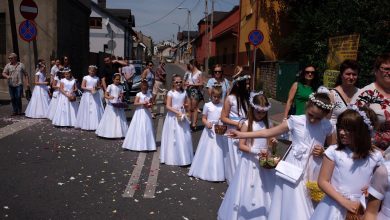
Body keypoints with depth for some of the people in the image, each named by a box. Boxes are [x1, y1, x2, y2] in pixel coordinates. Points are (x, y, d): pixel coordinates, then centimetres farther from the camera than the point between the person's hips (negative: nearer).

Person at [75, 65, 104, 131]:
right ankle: (87, 125, 3)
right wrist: (90, 89, -15)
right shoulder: (85, 78, 1)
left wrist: (96, 88, -10)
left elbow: (99, 87, 12)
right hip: (87, 95, -2)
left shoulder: (97, 78, 8)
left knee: (96, 110, -3)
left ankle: (96, 125, 0)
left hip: (95, 95, 2)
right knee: (87, 110, -2)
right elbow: (82, 87, -4)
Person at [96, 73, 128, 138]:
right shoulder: (110, 86, -3)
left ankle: (119, 133, 6)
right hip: (111, 104, -4)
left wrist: (121, 96, -11)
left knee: (119, 119, 2)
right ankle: (109, 133, 3)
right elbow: (105, 95, -7)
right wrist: (109, 97, -28)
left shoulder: (120, 87, 9)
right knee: (110, 119, -3)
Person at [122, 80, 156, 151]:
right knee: (139, 129, -2)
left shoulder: (149, 95, 6)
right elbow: (135, 103, -13)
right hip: (140, 113, -3)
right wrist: (142, 103, -22)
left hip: (147, 113, 3)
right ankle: (138, 145, 4)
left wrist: (149, 105, -9)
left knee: (147, 129, 4)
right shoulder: (138, 94, -5)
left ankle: (147, 145, 13)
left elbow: (151, 103, 12)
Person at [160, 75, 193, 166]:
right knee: (174, 137, 1)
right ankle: (174, 157, 11)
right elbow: (168, 106, -15)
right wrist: (177, 112, -22)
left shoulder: (184, 92, 6)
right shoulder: (170, 93, -8)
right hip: (173, 116, -5)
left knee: (184, 136, 6)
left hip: (182, 115, 5)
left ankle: (184, 157, 18)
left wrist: (185, 105, -6)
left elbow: (187, 104, 17)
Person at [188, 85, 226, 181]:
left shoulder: (223, 106, 3)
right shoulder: (207, 105, -1)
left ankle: (217, 173, 15)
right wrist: (207, 123, -18)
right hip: (209, 130, -1)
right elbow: (203, 118, 2)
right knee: (207, 151, 6)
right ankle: (206, 172, 18)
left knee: (219, 152, 4)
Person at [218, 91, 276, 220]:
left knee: (262, 191, 10)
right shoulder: (247, 125, -10)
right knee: (248, 190, 5)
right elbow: (241, 146, -12)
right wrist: (256, 151, -22)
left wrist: (273, 142, -8)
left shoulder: (268, 124, 3)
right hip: (250, 161, -4)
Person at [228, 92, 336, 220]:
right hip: (294, 169, -1)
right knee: (293, 206, 3)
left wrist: (323, 152, -13)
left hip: (313, 171, 2)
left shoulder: (327, 126, -4)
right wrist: (241, 135, -9)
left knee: (310, 204, 12)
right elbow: (267, 133, -6)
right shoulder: (296, 121, -9)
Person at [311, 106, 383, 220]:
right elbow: (322, 181, -10)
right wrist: (344, 202, -17)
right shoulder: (333, 151, -11)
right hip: (334, 206, -1)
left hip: (358, 208, 1)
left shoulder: (375, 156, -6)